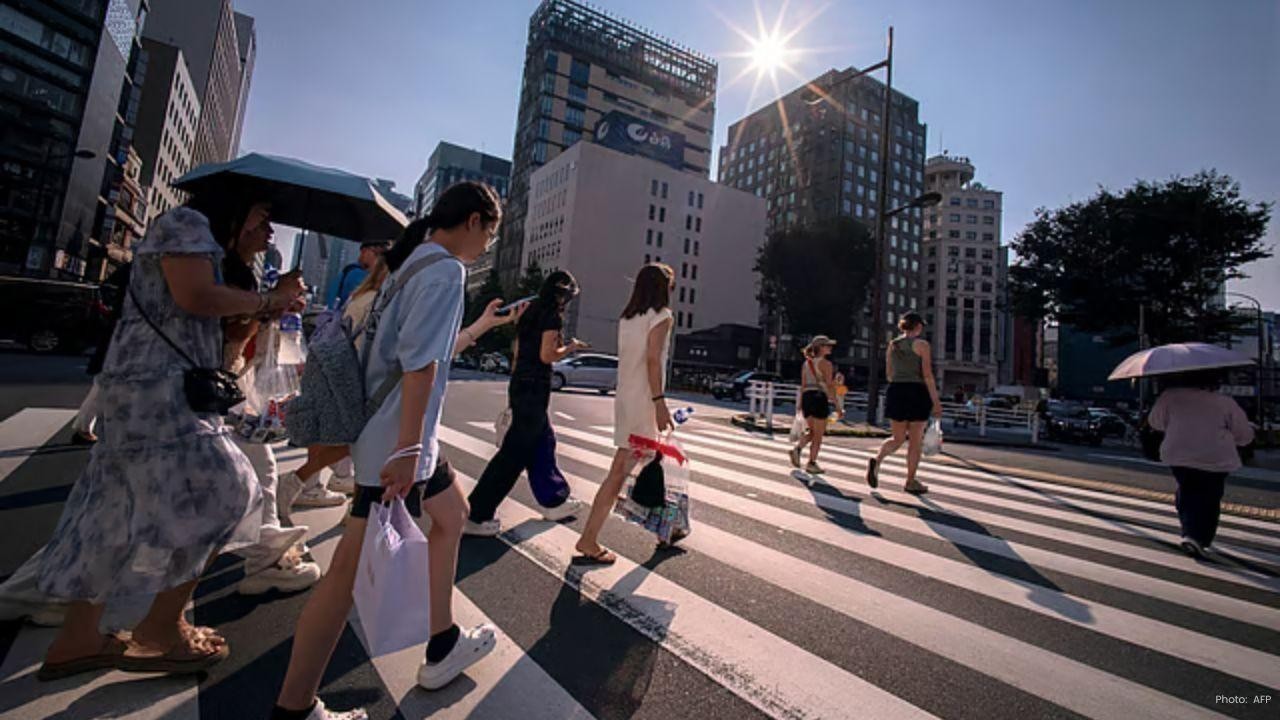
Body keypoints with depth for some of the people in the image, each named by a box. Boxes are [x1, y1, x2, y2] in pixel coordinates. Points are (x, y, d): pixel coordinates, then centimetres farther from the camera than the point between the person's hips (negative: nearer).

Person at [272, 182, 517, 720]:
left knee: (451, 514, 21)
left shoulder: (416, 260, 14)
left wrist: (481, 326, 31)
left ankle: (442, 647, 33)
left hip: (399, 433, 11)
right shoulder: (446, 269, -15)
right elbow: (420, 364, -24)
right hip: (397, 440, -11)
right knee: (355, 568, 0)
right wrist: (406, 450, -25)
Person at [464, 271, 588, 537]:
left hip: (520, 383, 10)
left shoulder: (530, 312, 15)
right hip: (535, 387, -10)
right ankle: (475, 515, 2)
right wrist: (570, 347, 0)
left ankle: (555, 501, 32)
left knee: (543, 442, 18)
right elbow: (547, 355, -16)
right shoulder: (552, 315, -10)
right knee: (515, 452, -4)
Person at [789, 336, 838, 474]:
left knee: (811, 432, 18)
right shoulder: (825, 363, -7)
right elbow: (830, 385, -11)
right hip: (820, 397, -7)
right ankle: (812, 464, 8)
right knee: (818, 434, 4)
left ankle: (797, 449, -4)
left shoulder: (806, 363, 13)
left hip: (807, 397, 7)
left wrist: (801, 404, 16)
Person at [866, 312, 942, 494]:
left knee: (898, 439, 13)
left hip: (896, 392, 4)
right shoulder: (922, 345, -5)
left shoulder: (892, 344, 9)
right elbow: (927, 375, -12)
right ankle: (911, 482, 15)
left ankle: (876, 460, -14)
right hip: (917, 393, -4)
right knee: (915, 440, 7)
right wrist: (936, 401, -9)